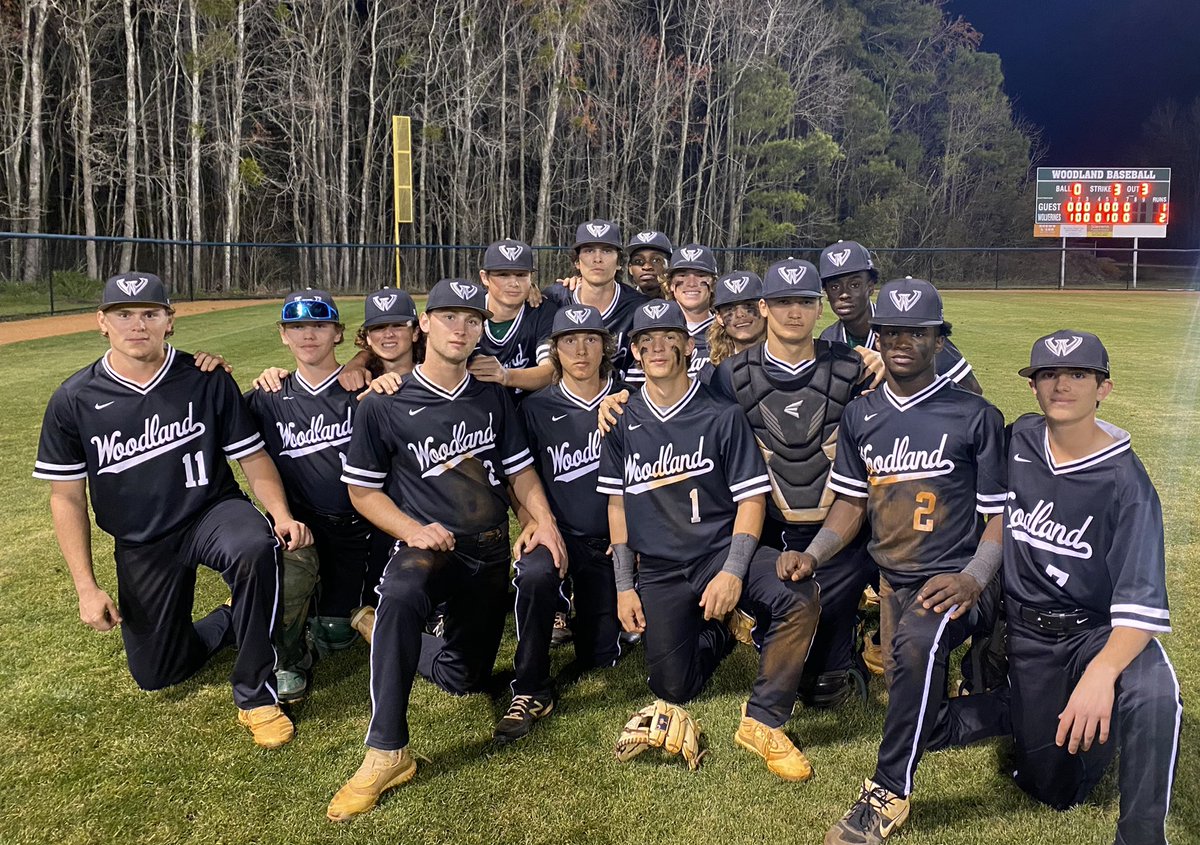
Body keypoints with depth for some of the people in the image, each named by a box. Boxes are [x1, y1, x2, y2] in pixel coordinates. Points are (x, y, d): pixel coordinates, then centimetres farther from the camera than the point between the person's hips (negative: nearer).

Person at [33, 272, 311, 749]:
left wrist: (281, 516, -23)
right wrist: (86, 588, -7)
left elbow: (253, 458, -5)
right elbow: (66, 498, -1)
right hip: (140, 545, 3)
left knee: (255, 547, -38)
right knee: (155, 674, 6)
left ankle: (256, 694, -21)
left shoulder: (207, 381, -9)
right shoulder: (74, 401, -7)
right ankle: (227, 623, 37)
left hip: (213, 512, -2)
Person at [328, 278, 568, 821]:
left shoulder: (493, 398, 8)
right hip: (431, 547, -4)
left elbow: (520, 471, 11)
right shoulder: (383, 405, -3)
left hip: (492, 549, 4)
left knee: (541, 569, -27)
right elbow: (363, 491, 0)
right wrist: (414, 530, -16)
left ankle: (532, 691, 3)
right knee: (400, 591, -36)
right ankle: (386, 751, -22)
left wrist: (543, 521, -7)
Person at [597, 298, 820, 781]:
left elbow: (751, 498, -5)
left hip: (720, 552, -2)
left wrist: (733, 572, -18)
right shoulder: (622, 422, 5)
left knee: (799, 597, -31)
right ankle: (720, 630, 29)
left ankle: (763, 722, -14)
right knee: (673, 690, -2)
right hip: (657, 570, 2)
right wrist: (624, 586, 4)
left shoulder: (722, 417, -2)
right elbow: (617, 504, 9)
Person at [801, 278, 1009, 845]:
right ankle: (1014, 708, 33)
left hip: (952, 581, -5)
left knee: (917, 641, -38)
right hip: (893, 580, 6)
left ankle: (888, 792, -21)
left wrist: (972, 580, -22)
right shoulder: (860, 416, 6)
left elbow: (1000, 514, -5)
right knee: (920, 725, 8)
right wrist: (811, 555, -7)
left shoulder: (975, 417, -7)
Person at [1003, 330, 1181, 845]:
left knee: (1153, 696, -38)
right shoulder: (1020, 441, -4)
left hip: (1099, 630, -3)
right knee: (1055, 790, 8)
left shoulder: (1125, 482, -16)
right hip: (1027, 635, 3)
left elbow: (1141, 602, -25)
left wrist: (1102, 671, -42)